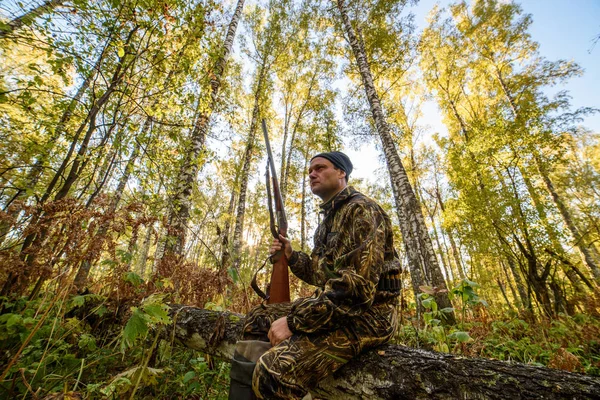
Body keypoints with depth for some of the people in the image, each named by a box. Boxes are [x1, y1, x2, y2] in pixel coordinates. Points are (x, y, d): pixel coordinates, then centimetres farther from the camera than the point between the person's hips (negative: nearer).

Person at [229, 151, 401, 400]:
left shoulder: (361, 209, -14)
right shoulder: (328, 217, 16)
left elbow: (358, 284, -25)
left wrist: (294, 320, -22)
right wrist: (291, 256, 3)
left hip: (365, 314, -9)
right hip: (334, 309, 9)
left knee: (272, 371, -26)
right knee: (258, 319, 8)